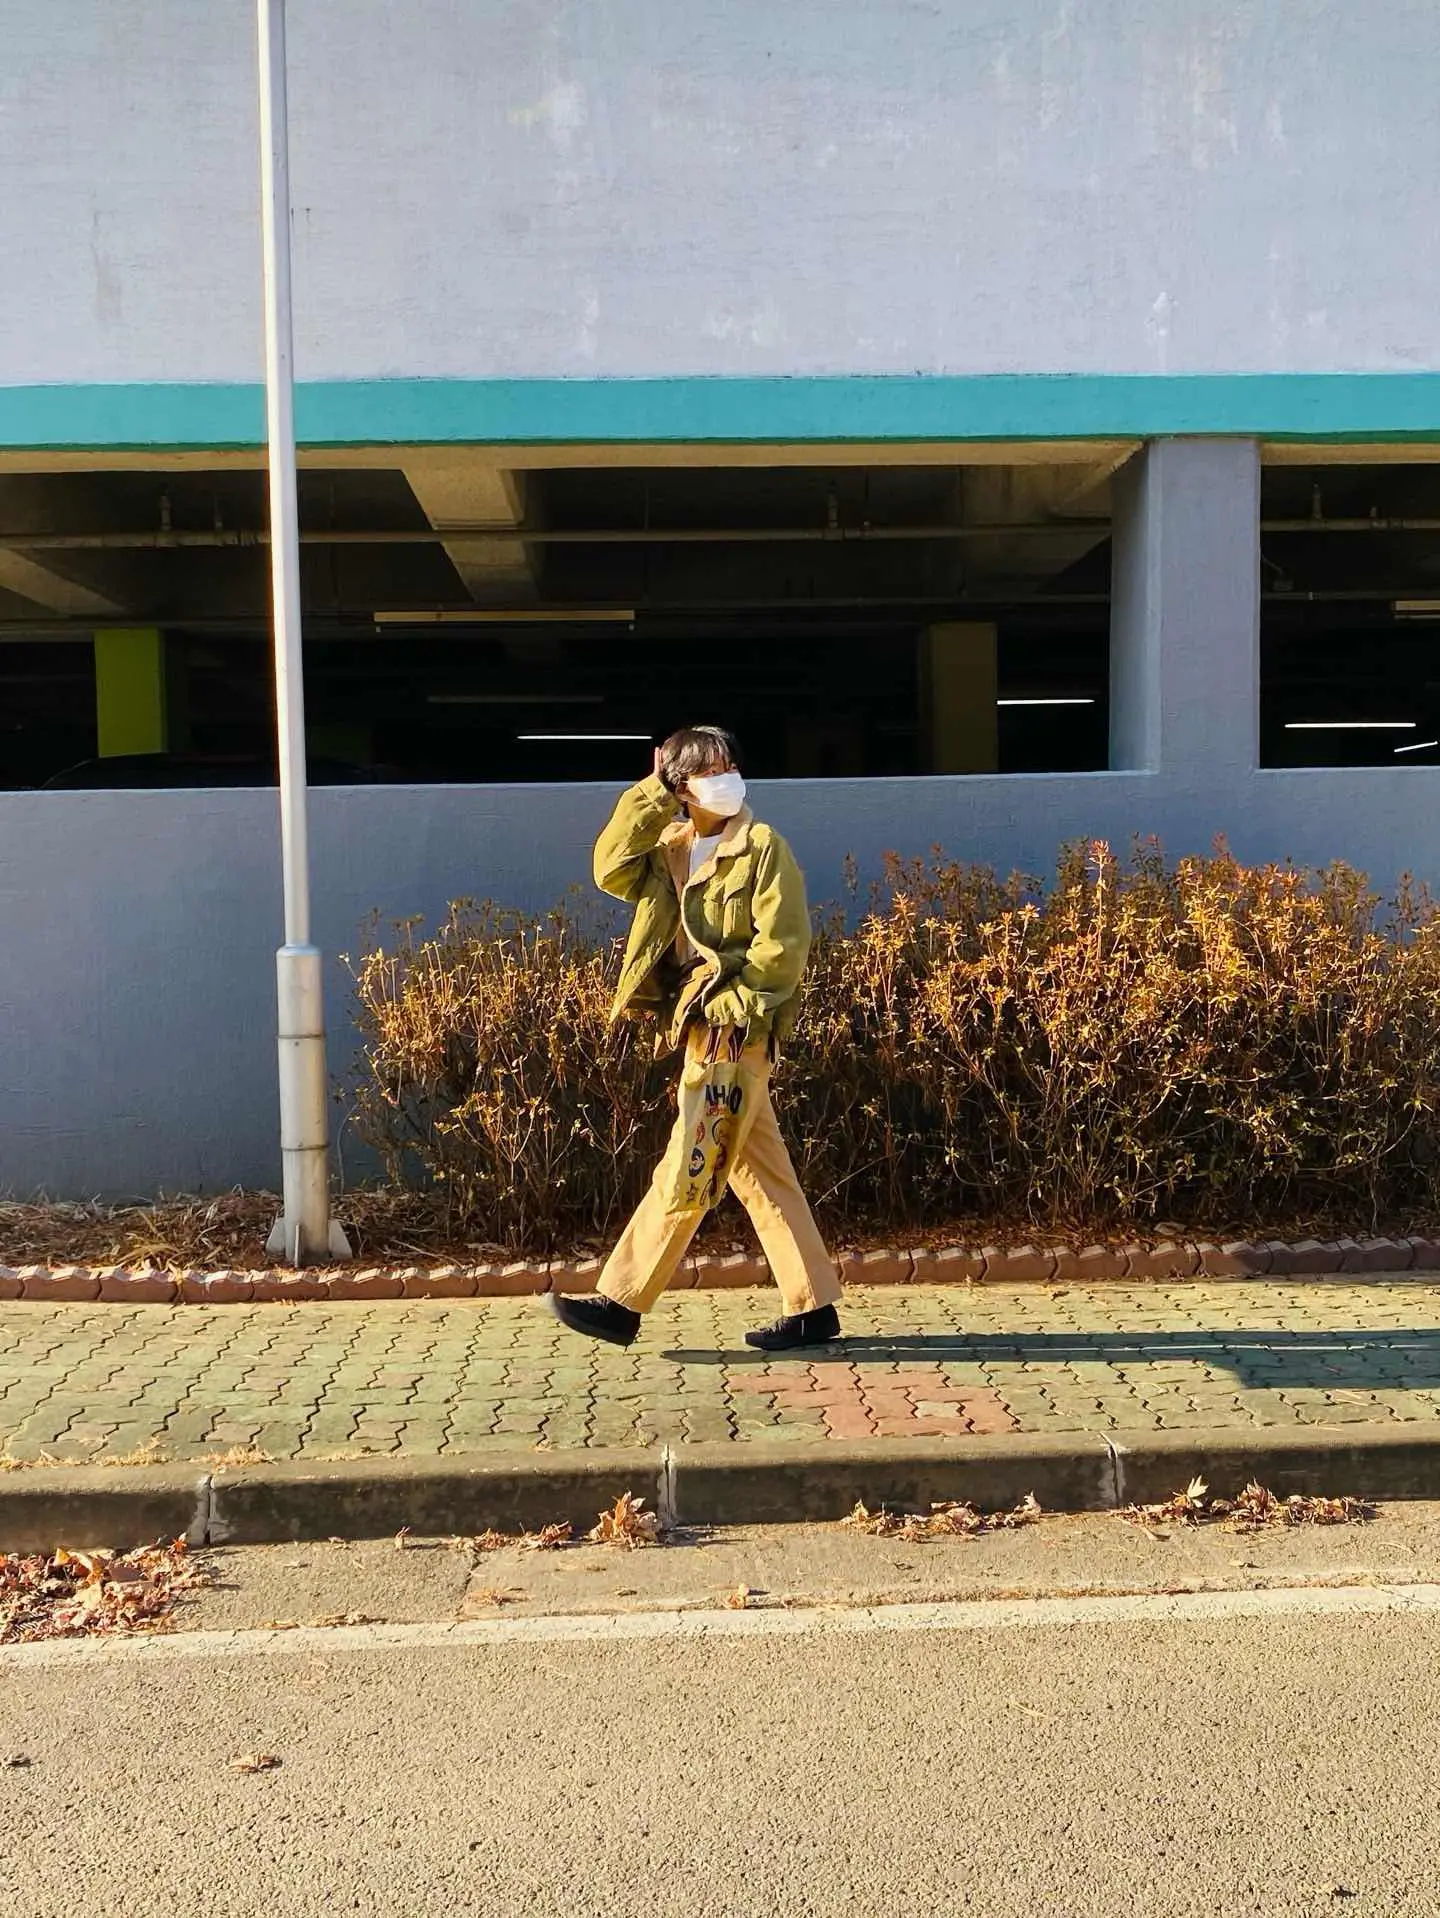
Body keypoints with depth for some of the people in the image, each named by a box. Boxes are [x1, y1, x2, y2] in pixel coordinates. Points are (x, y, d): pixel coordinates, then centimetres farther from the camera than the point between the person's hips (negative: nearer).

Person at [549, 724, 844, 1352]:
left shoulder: (762, 846, -6)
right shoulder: (669, 851, 13)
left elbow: (785, 943, -12)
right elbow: (611, 870, -5)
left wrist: (723, 1002, -15)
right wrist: (651, 794, -3)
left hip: (735, 1033, -8)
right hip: (702, 1031, 8)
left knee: (687, 1173, -3)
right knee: (760, 1174, 10)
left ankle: (620, 1303, 2)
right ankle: (813, 1307, 16)